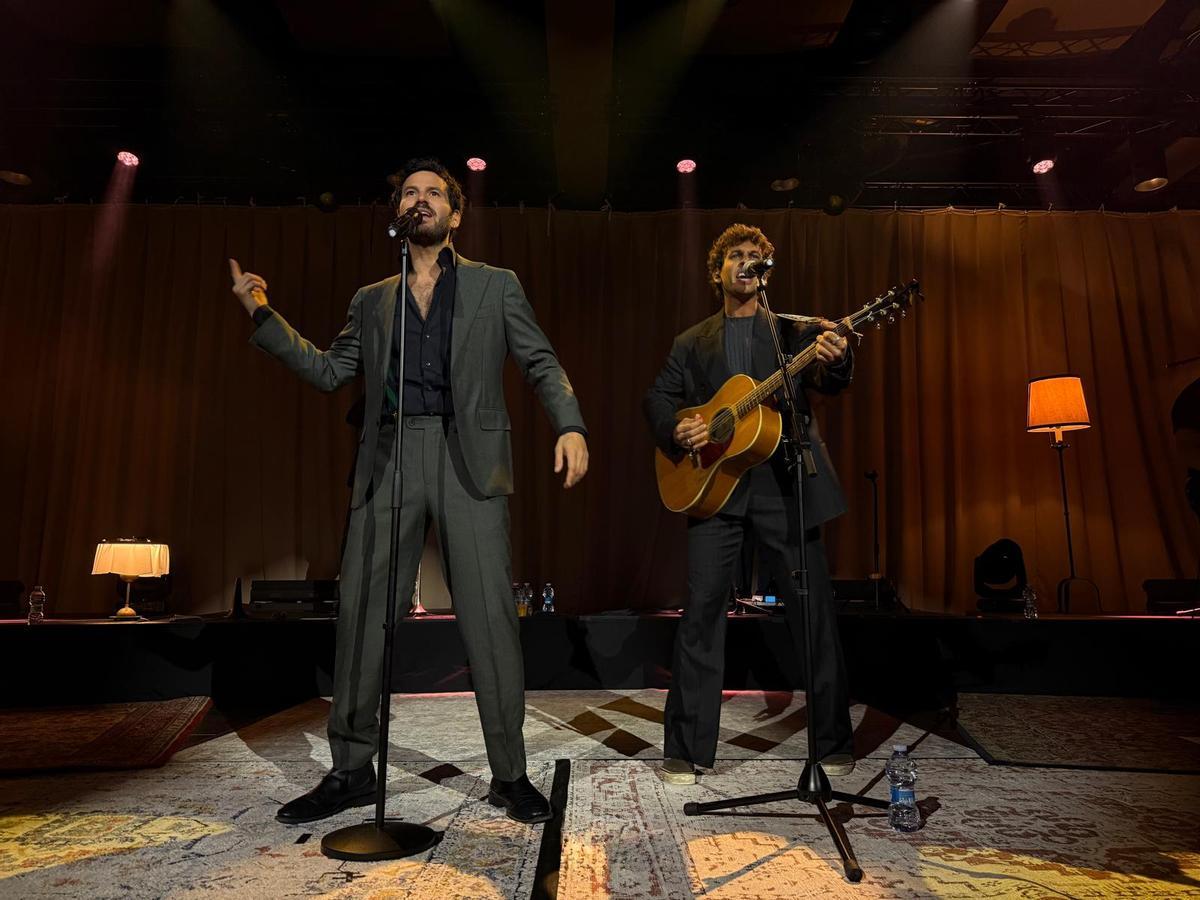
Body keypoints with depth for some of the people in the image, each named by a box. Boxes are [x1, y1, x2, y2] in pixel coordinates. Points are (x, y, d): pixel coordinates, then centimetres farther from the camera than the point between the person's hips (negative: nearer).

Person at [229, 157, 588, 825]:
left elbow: (543, 363, 6)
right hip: (389, 460, 3)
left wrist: (571, 426, -10)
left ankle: (510, 775, 8)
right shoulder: (372, 300, 22)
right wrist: (264, 315, 11)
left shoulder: (496, 286, 13)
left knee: (491, 615, -5)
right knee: (361, 613, 2)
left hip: (470, 458, -3)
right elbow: (329, 371, 18)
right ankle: (352, 770, 18)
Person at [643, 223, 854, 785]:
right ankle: (686, 750, 7)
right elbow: (657, 398, 11)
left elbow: (828, 382, -3)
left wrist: (835, 360, -26)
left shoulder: (793, 331, 13)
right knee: (701, 612, -3)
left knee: (815, 612, 3)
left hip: (785, 484, 0)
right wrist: (676, 430, -11)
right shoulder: (692, 343, 17)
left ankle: (834, 744, 19)